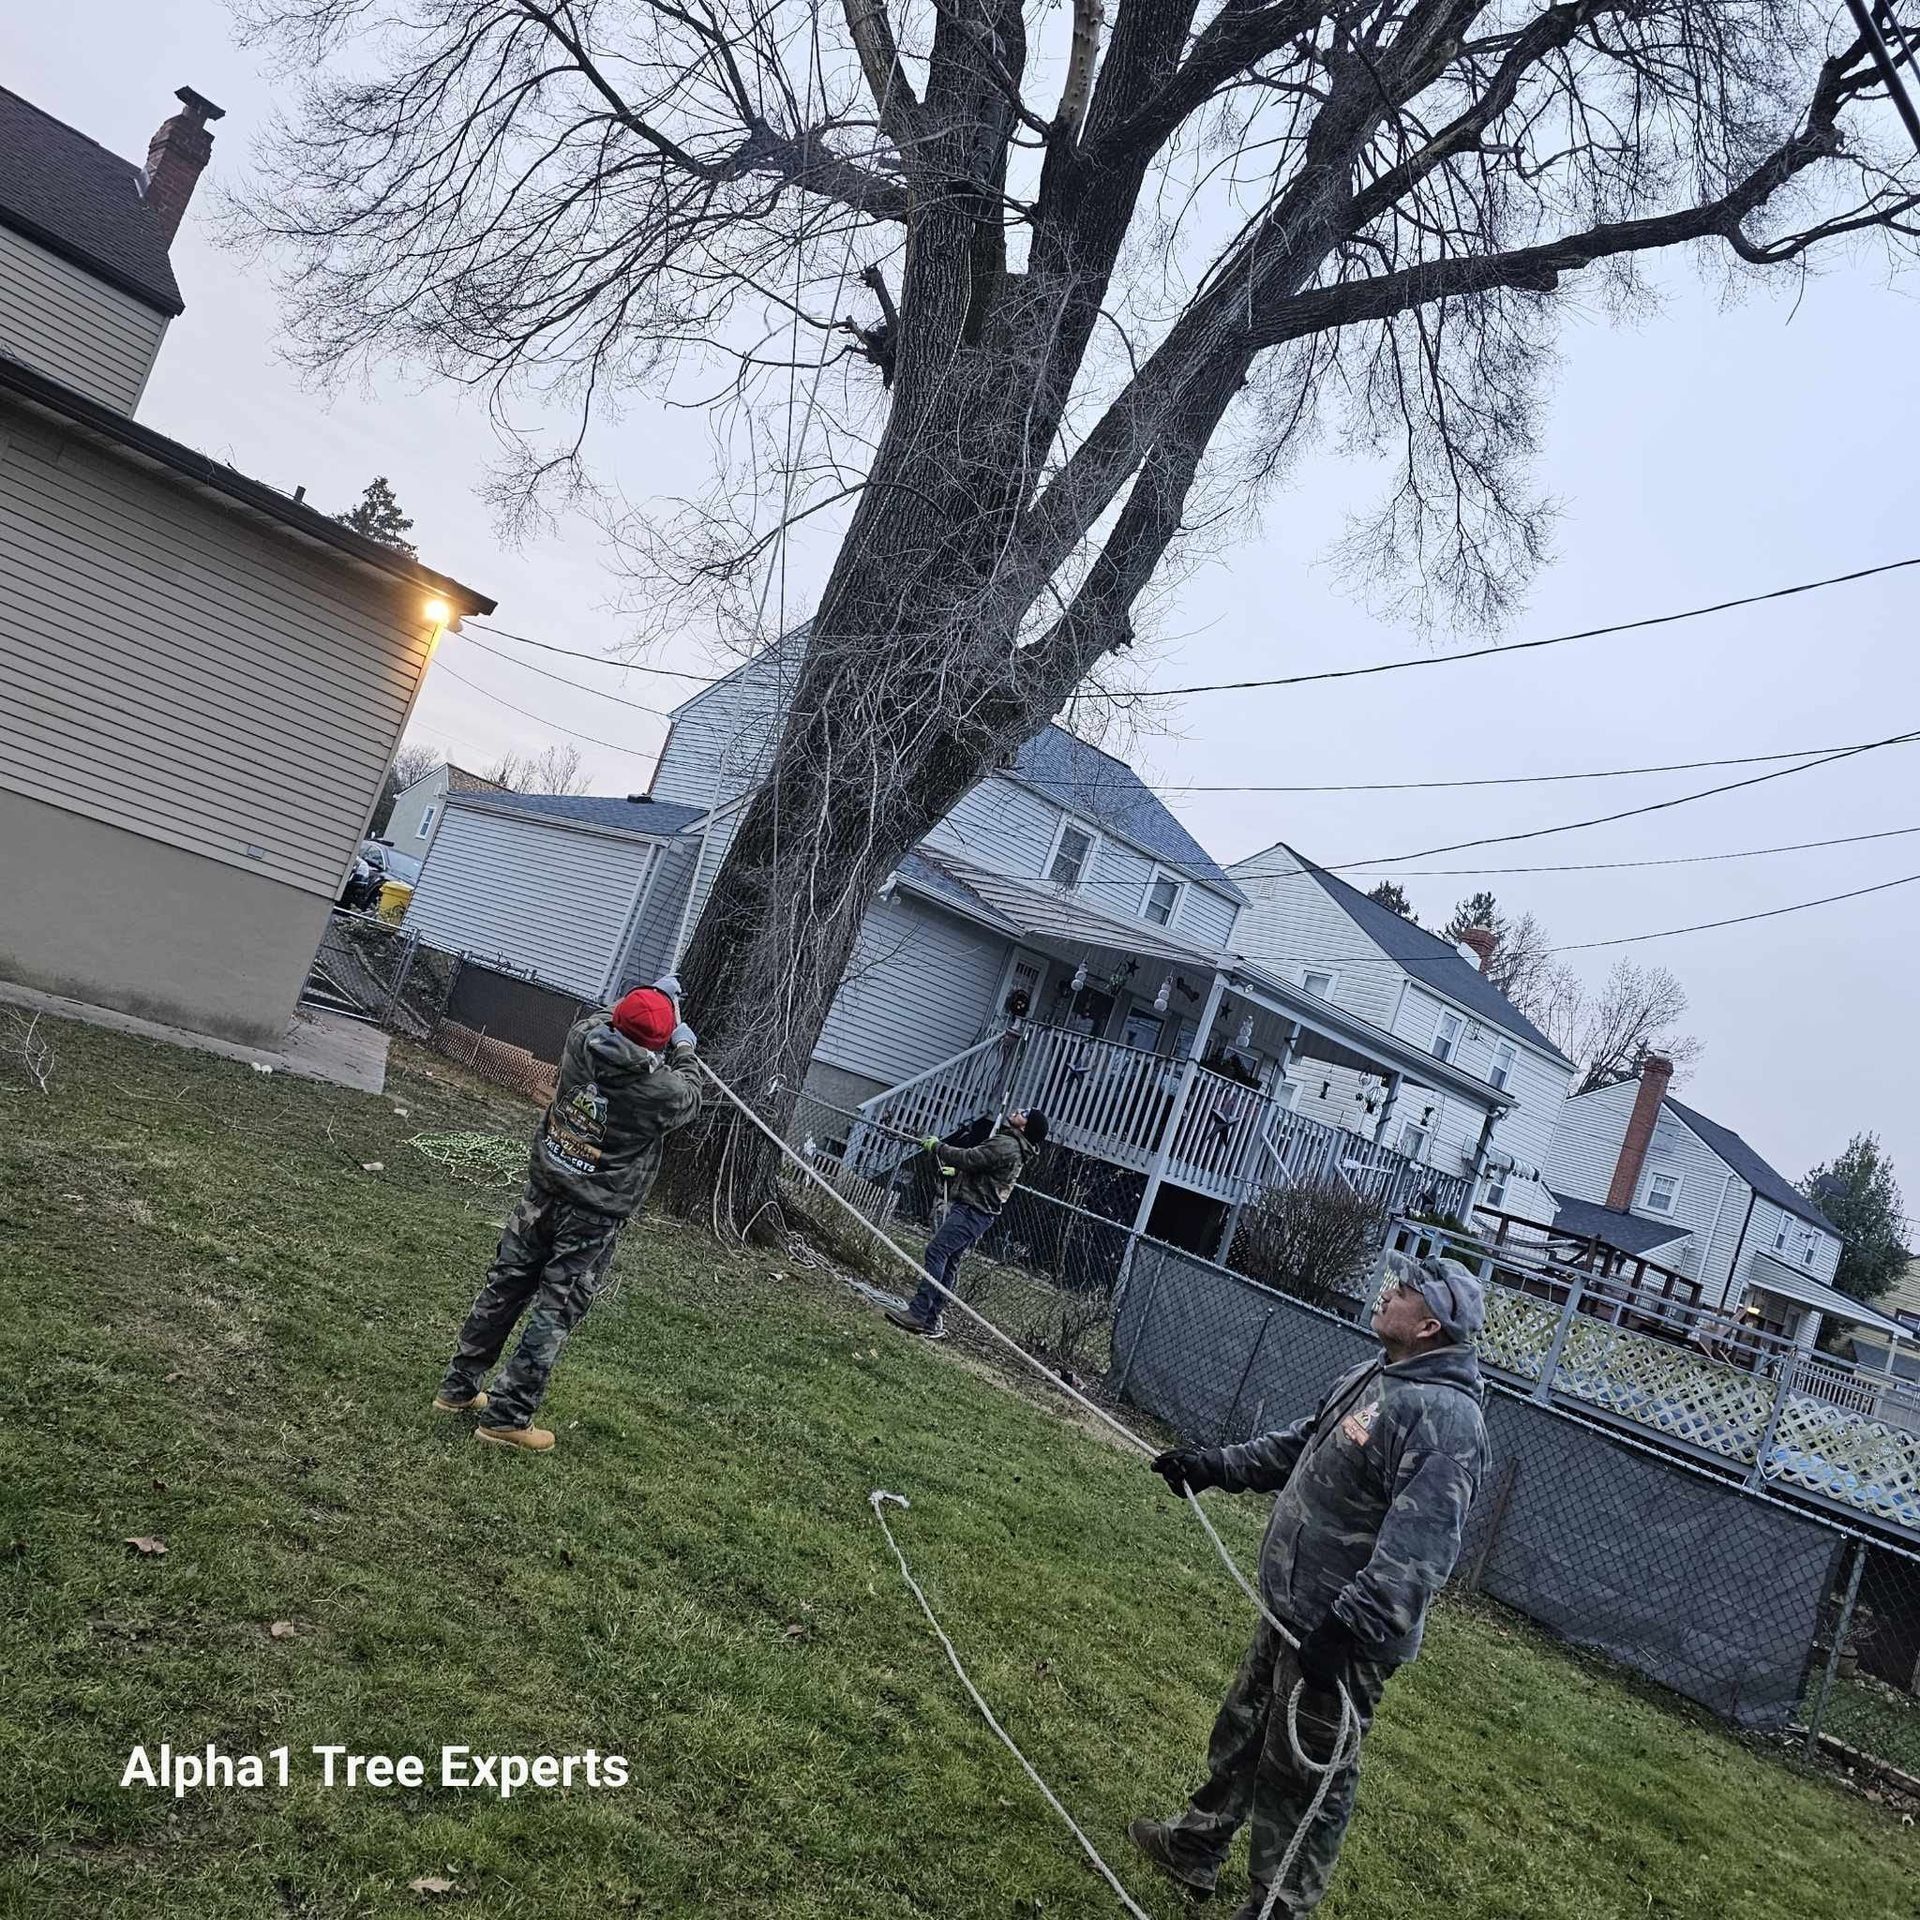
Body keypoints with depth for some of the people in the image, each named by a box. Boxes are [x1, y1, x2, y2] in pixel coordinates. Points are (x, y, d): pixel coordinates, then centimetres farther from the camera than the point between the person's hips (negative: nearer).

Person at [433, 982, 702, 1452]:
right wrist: (683, 1051, 17)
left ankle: (458, 1388, 31)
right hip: (594, 1218, -5)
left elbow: (601, 1020, 15)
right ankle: (506, 1417, 12)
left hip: (543, 1192, 5)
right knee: (555, 1314, 6)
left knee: (504, 1288, 17)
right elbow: (689, 1099, 4)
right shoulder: (663, 1089, -22)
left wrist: (644, 997, 23)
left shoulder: (583, 1038, -11)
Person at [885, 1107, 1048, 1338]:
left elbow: (969, 1158, -19)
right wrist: (957, 1171, 23)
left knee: (937, 1251, -17)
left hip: (972, 1211, -11)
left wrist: (936, 1147, -7)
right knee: (948, 1262, 12)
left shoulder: (1007, 1145, -16)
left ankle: (918, 1313, -22)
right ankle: (931, 1319, 15)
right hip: (972, 1209, 11)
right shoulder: (1012, 1146, 17)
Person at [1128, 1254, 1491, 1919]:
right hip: (1291, 1612, 10)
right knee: (1241, 1733, 26)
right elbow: (1299, 1443, 20)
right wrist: (1218, 1465, 16)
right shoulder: (1373, 1376, 7)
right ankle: (1195, 1848, 46)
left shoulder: (1444, 1418, -25)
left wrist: (1350, 1627, -38)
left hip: (1343, 1636, -10)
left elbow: (1418, 1547, -33)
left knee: (1300, 1779, 6)